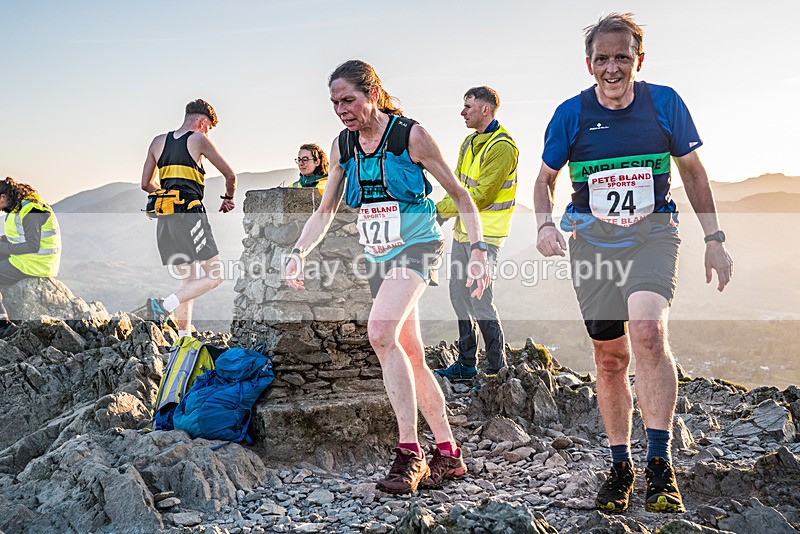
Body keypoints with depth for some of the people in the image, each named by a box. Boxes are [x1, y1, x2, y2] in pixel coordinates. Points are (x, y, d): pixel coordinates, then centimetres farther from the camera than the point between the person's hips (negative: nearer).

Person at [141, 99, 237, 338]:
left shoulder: (158, 142, 18)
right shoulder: (199, 139, 2)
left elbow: (146, 184, 21)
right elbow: (230, 175, 4)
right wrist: (228, 198, 23)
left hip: (165, 219, 7)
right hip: (190, 213, -7)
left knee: (188, 280, 14)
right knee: (215, 275, -4)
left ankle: (184, 336, 10)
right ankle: (166, 304, -19)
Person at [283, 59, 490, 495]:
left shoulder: (411, 136, -10)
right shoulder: (342, 146, 6)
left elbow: (459, 195, -4)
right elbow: (325, 212, 13)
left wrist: (478, 250, -14)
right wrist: (298, 253, -2)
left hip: (416, 246, -6)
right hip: (377, 257, 6)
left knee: (381, 332, -28)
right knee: (410, 355, 7)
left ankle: (410, 452, -21)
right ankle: (448, 454, 19)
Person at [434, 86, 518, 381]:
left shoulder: (502, 146, -15)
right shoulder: (470, 142, 15)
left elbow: (481, 195, -20)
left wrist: (441, 209, -14)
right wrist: (438, 214, -3)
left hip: (484, 234, -9)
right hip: (463, 228, 9)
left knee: (480, 301, -7)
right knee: (459, 296, 13)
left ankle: (498, 368, 6)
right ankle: (466, 364, 24)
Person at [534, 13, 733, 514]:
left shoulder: (665, 103, -1)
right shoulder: (571, 114, -1)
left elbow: (694, 172, 9)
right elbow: (546, 177, 11)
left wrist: (714, 239, 6)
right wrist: (546, 223, -9)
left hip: (652, 233, -1)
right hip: (593, 240, 1)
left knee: (648, 331, -27)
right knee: (610, 358, 5)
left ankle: (660, 463, -18)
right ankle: (620, 466, 22)